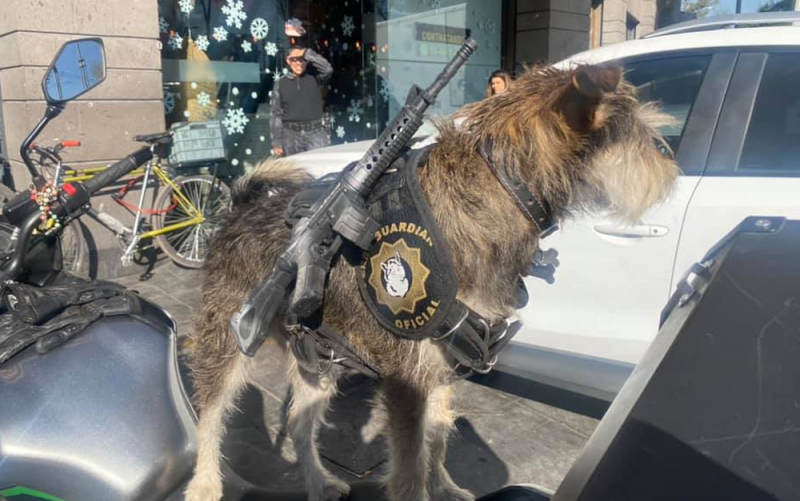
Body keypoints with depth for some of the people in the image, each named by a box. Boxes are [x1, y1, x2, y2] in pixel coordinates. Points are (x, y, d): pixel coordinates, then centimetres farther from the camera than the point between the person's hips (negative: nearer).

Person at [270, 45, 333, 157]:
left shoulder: (315, 78, 6)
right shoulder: (281, 84, 7)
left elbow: (328, 69, -16)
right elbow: (276, 114, 6)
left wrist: (307, 53, -16)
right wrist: (276, 141, 1)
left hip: (316, 133, -1)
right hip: (292, 135, 1)